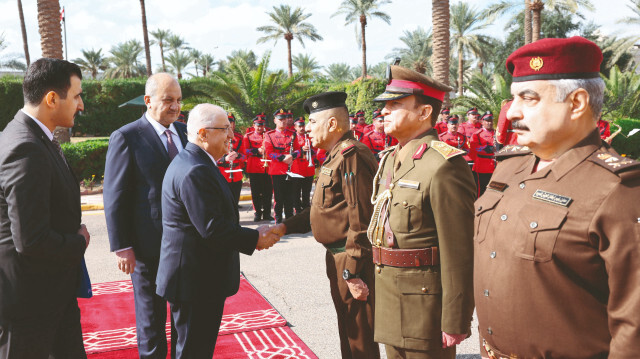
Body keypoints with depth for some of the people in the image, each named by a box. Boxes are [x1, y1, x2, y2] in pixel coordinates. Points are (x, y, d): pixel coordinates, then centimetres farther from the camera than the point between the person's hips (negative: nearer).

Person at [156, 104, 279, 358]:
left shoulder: (196, 163, 12)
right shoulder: (195, 171, -23)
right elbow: (212, 229, -27)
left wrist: (251, 235, 8)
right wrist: (255, 239, -15)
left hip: (201, 278, 11)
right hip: (196, 282, -11)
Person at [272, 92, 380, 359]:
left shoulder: (352, 155, -19)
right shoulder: (335, 156, 15)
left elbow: (361, 219, -24)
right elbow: (322, 208, 18)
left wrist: (352, 272, -23)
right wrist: (285, 227, 9)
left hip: (353, 261, -10)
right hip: (337, 257, 10)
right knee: (347, 331, 23)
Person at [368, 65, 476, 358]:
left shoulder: (444, 166, -19)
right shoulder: (389, 159, 10)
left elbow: (459, 254, -20)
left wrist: (455, 322, -17)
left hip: (425, 301, -8)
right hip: (389, 300, 8)